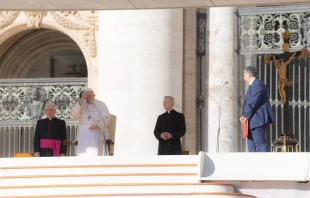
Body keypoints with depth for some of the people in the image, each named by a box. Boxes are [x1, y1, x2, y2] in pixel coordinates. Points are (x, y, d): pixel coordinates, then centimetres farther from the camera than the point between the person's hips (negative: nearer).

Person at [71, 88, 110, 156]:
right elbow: (73, 114, -6)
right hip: (84, 135, 2)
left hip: (97, 134, -2)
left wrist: (98, 126, -21)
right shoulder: (81, 105, 10)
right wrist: (80, 101, -15)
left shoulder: (101, 105, 4)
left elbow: (106, 118, -3)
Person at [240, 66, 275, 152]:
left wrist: (246, 116, -14)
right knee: (251, 144, 10)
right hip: (252, 121, 11)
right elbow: (247, 102, 21)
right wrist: (244, 116, 7)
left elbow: (254, 102, -19)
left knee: (260, 142, -12)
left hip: (258, 119, -11)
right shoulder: (252, 86, 21)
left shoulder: (258, 84, -12)